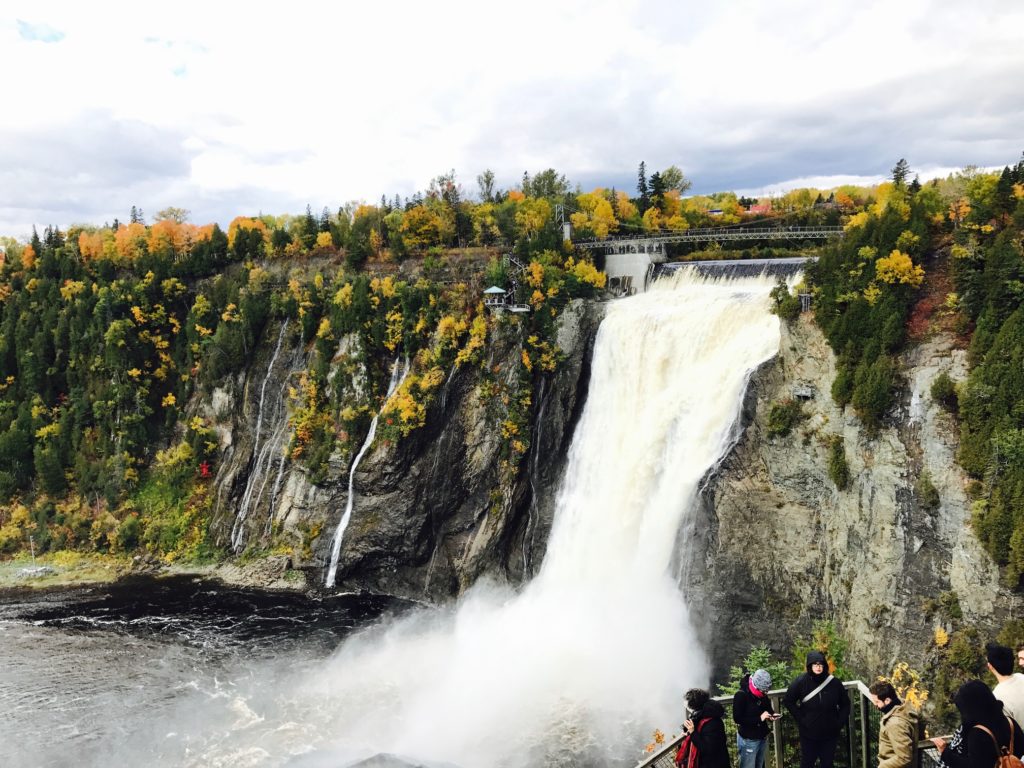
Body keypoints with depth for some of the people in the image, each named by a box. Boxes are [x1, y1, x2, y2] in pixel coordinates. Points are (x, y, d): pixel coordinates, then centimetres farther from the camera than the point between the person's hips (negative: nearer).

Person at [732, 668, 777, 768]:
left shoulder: (763, 695, 1)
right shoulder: (741, 695, -19)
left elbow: (768, 709, 18)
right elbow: (737, 719, -22)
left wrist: (771, 715, -6)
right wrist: (759, 718, -24)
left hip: (762, 738, 6)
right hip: (748, 740, -6)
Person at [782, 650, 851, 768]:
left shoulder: (834, 683, -9)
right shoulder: (801, 682, -13)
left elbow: (845, 704, 5)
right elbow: (787, 700, -3)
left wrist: (839, 722, -1)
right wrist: (800, 718, -7)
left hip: (830, 733, 2)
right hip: (808, 733, -2)